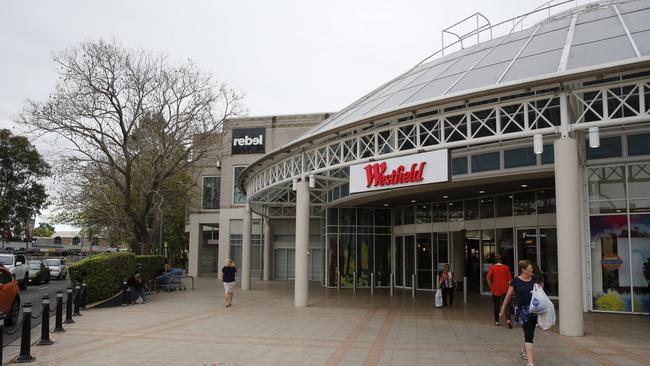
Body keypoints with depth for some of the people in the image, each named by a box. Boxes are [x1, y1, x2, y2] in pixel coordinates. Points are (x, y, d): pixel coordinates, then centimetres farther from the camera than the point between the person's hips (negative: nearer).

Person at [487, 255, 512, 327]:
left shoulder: (492, 268, -1)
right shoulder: (506, 267, 1)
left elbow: (488, 278, -10)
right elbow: (510, 279, 0)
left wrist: (491, 286, 3)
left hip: (495, 289, 0)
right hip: (505, 289, 0)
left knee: (496, 305, 11)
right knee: (506, 305, 3)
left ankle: (496, 321, 16)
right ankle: (508, 319, -16)